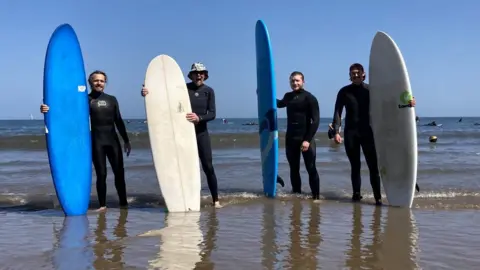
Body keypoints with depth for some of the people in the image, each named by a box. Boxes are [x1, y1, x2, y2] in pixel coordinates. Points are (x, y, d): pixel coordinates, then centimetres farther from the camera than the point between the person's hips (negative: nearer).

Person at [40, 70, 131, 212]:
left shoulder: (112, 99, 12)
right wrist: (49, 109, -28)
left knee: (119, 172, 3)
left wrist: (126, 141, 13)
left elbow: (119, 122, 14)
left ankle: (123, 203, 14)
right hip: (96, 142, -3)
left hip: (113, 140, 3)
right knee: (101, 174, -1)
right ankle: (102, 205, 10)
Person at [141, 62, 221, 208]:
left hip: (201, 133, 0)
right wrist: (148, 92, -26)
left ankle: (216, 200, 8)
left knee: (208, 167, -1)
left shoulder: (209, 91, 0)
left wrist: (199, 118, -25)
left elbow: (212, 114, -6)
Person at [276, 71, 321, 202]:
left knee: (311, 169, -3)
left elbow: (315, 120, -12)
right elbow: (279, 104, 37)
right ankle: (296, 194, 20)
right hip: (291, 138, 6)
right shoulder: (288, 96, 12)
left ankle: (316, 196, 3)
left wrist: (308, 139, -20)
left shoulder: (309, 98, -7)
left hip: (305, 138, -6)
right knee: (294, 169, 11)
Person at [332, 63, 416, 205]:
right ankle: (356, 194, 17)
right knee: (355, 166, 8)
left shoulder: (370, 90, 4)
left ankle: (378, 197, -4)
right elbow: (338, 112, 1)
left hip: (367, 132, 0)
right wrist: (336, 131, -9)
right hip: (350, 133, 1)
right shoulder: (344, 91, 4)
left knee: (373, 166, -5)